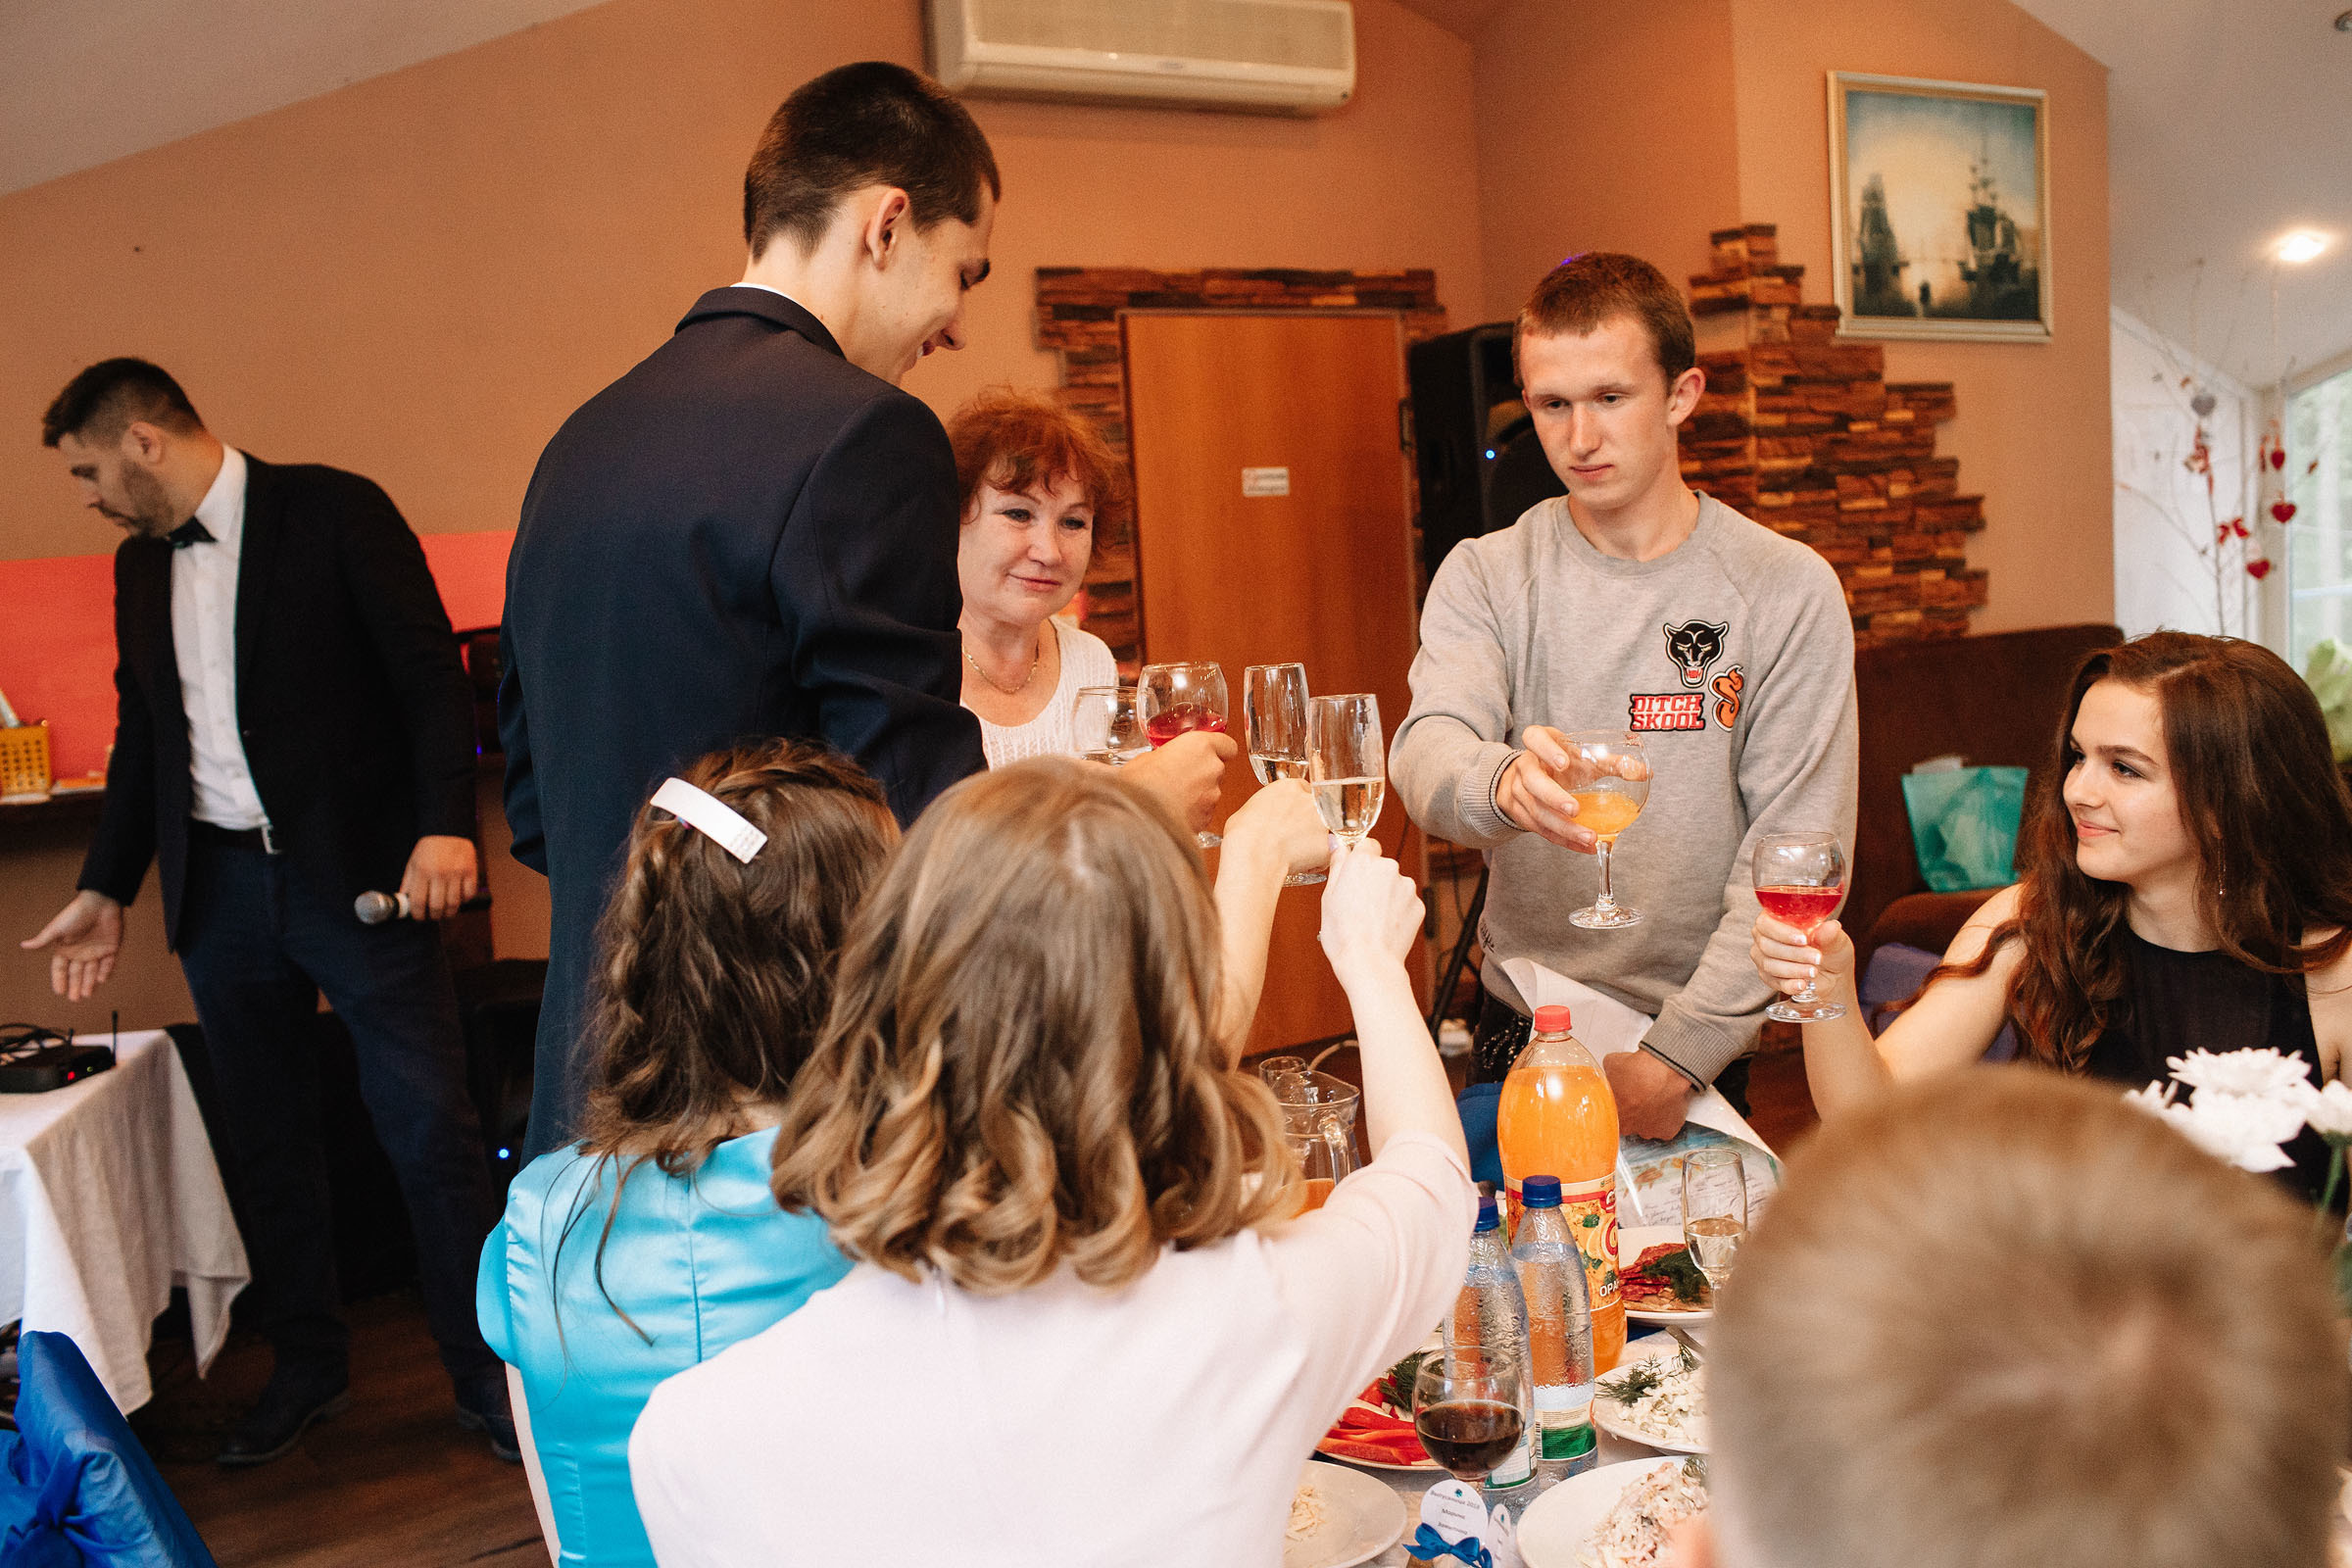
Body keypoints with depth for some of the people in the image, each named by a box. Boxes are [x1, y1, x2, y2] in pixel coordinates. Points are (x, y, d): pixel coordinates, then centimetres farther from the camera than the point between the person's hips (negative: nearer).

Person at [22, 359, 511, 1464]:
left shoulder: (334, 511, -5)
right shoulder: (139, 564, 15)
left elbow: (430, 670, -10)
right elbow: (141, 738, 22)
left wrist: (445, 823, -20)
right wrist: (105, 889, 20)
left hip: (357, 874, -6)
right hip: (221, 888, 6)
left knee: (431, 1132, -3)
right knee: (266, 1141, 13)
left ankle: (486, 1371, 12)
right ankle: (305, 1365, 30)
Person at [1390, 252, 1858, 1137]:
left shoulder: (1789, 590, -7)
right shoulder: (1484, 577, -2)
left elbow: (1794, 856, -10)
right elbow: (1428, 753, -19)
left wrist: (1678, 1056, -16)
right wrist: (1502, 782, -42)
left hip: (1701, 1042, -1)